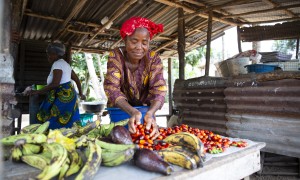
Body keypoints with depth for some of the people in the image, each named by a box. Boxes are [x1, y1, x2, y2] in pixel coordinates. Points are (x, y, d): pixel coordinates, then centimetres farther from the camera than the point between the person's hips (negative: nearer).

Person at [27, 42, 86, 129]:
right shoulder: (65, 64, 19)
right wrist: (80, 94, 30)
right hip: (69, 94, 10)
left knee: (55, 124, -7)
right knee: (67, 123, 11)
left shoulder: (57, 64, -10)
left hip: (62, 96, -10)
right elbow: (77, 79, 23)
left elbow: (55, 84, -20)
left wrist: (38, 92, -15)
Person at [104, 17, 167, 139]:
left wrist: (150, 113, -45)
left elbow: (158, 89, -25)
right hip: (120, 111, 0)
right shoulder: (115, 56, -18)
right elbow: (112, 89, -27)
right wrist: (133, 112, -45)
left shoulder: (154, 58, -15)